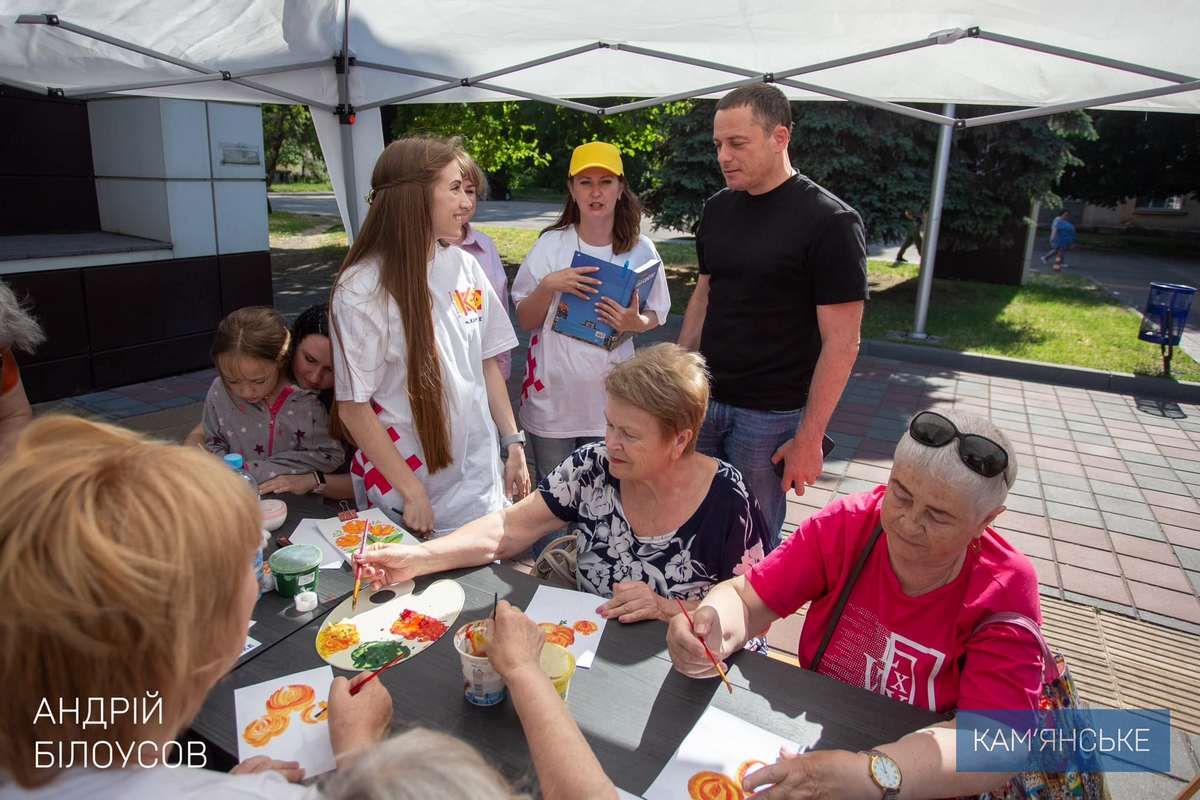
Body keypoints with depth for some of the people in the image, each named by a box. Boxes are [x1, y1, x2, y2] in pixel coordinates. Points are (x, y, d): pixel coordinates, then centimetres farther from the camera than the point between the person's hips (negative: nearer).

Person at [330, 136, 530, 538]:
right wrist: (413, 493, -13)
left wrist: (514, 444, 5)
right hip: (407, 493, -4)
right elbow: (353, 407, -13)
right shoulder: (361, 290, -16)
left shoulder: (464, 266, -1)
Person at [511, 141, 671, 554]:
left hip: (611, 399, 1)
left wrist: (635, 322, -14)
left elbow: (655, 315, 9)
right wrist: (548, 285, -17)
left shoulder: (640, 249, 0)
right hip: (552, 399, 0)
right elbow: (525, 321, 2)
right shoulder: (550, 245, -2)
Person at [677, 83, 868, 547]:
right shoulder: (718, 209, 6)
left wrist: (809, 438, -14)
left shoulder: (829, 222, -12)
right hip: (704, 401, 5)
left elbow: (841, 342, -13)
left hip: (770, 416, -5)